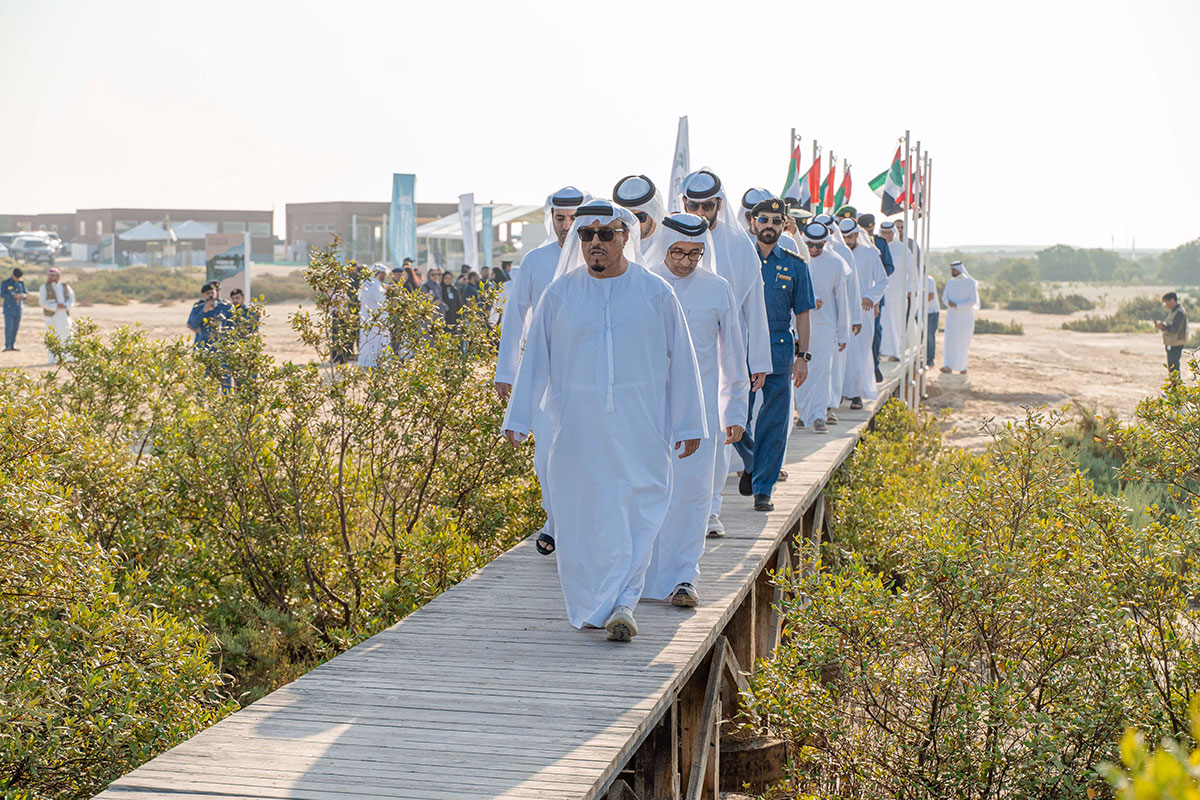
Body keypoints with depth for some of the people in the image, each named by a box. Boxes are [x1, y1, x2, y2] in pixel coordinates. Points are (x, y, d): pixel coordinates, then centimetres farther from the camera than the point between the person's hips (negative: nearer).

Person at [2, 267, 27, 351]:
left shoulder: (21, 283, 5)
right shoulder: (5, 283, -8)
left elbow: (26, 293, 9)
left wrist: (23, 295, -16)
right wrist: (14, 296, -26)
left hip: (19, 309, 4)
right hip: (9, 309, -4)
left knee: (15, 327, 6)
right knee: (8, 327, -10)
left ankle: (12, 345, 13)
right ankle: (7, 346, -10)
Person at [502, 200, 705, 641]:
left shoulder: (656, 293, 1)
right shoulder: (559, 294, 3)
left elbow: (681, 361, 5)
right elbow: (535, 359, 8)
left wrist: (688, 424, 6)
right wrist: (517, 418, 6)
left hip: (638, 428, -1)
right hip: (577, 427, 1)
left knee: (635, 513, -8)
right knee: (581, 514, 5)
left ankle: (623, 603, -6)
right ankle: (590, 606, 18)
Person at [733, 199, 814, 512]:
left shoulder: (795, 266, 8)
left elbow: (802, 313, 10)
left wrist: (802, 356, 3)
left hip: (780, 349, 1)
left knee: (773, 423, 0)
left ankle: (763, 489, 9)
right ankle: (750, 464, 28)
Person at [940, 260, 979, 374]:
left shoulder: (970, 282, -9)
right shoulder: (950, 282, 5)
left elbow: (973, 300, -13)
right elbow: (945, 296, 6)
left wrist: (957, 305, -21)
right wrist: (948, 302, -18)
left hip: (965, 316, -4)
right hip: (952, 316, 4)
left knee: (962, 341, 3)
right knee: (950, 340, -6)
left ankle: (962, 366, 15)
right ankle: (949, 366, -12)